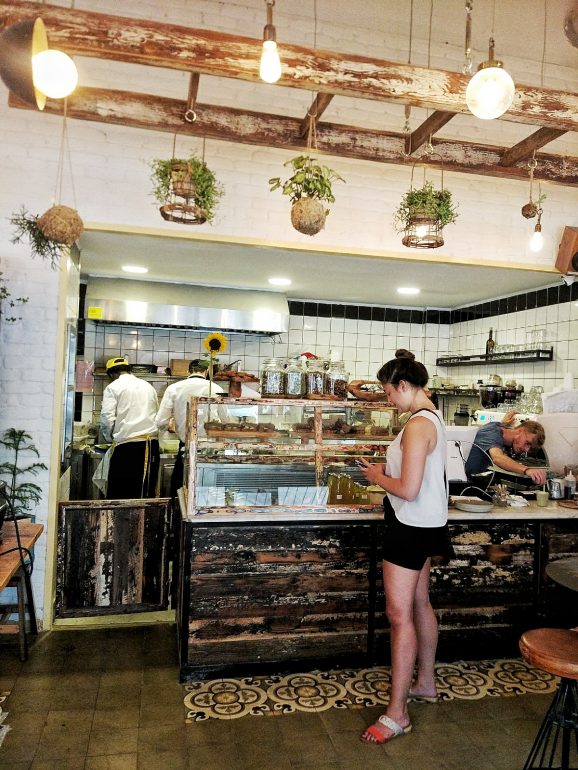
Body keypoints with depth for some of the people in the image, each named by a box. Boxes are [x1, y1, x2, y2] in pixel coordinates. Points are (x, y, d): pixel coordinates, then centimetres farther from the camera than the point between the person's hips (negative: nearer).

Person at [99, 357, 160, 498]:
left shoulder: (113, 387, 4)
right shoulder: (148, 386, 18)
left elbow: (107, 419, -4)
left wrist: (108, 437, 12)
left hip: (127, 443, -4)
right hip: (152, 442, 5)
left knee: (118, 492, 0)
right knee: (147, 491, 4)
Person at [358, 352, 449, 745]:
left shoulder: (417, 425, -23)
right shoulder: (432, 417, 9)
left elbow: (408, 490, -26)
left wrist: (378, 477, -10)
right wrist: (388, 469, 8)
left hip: (413, 527, -10)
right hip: (425, 524, 10)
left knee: (400, 614, -3)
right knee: (420, 603, 21)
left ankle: (397, 714, 8)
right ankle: (426, 682, 38)